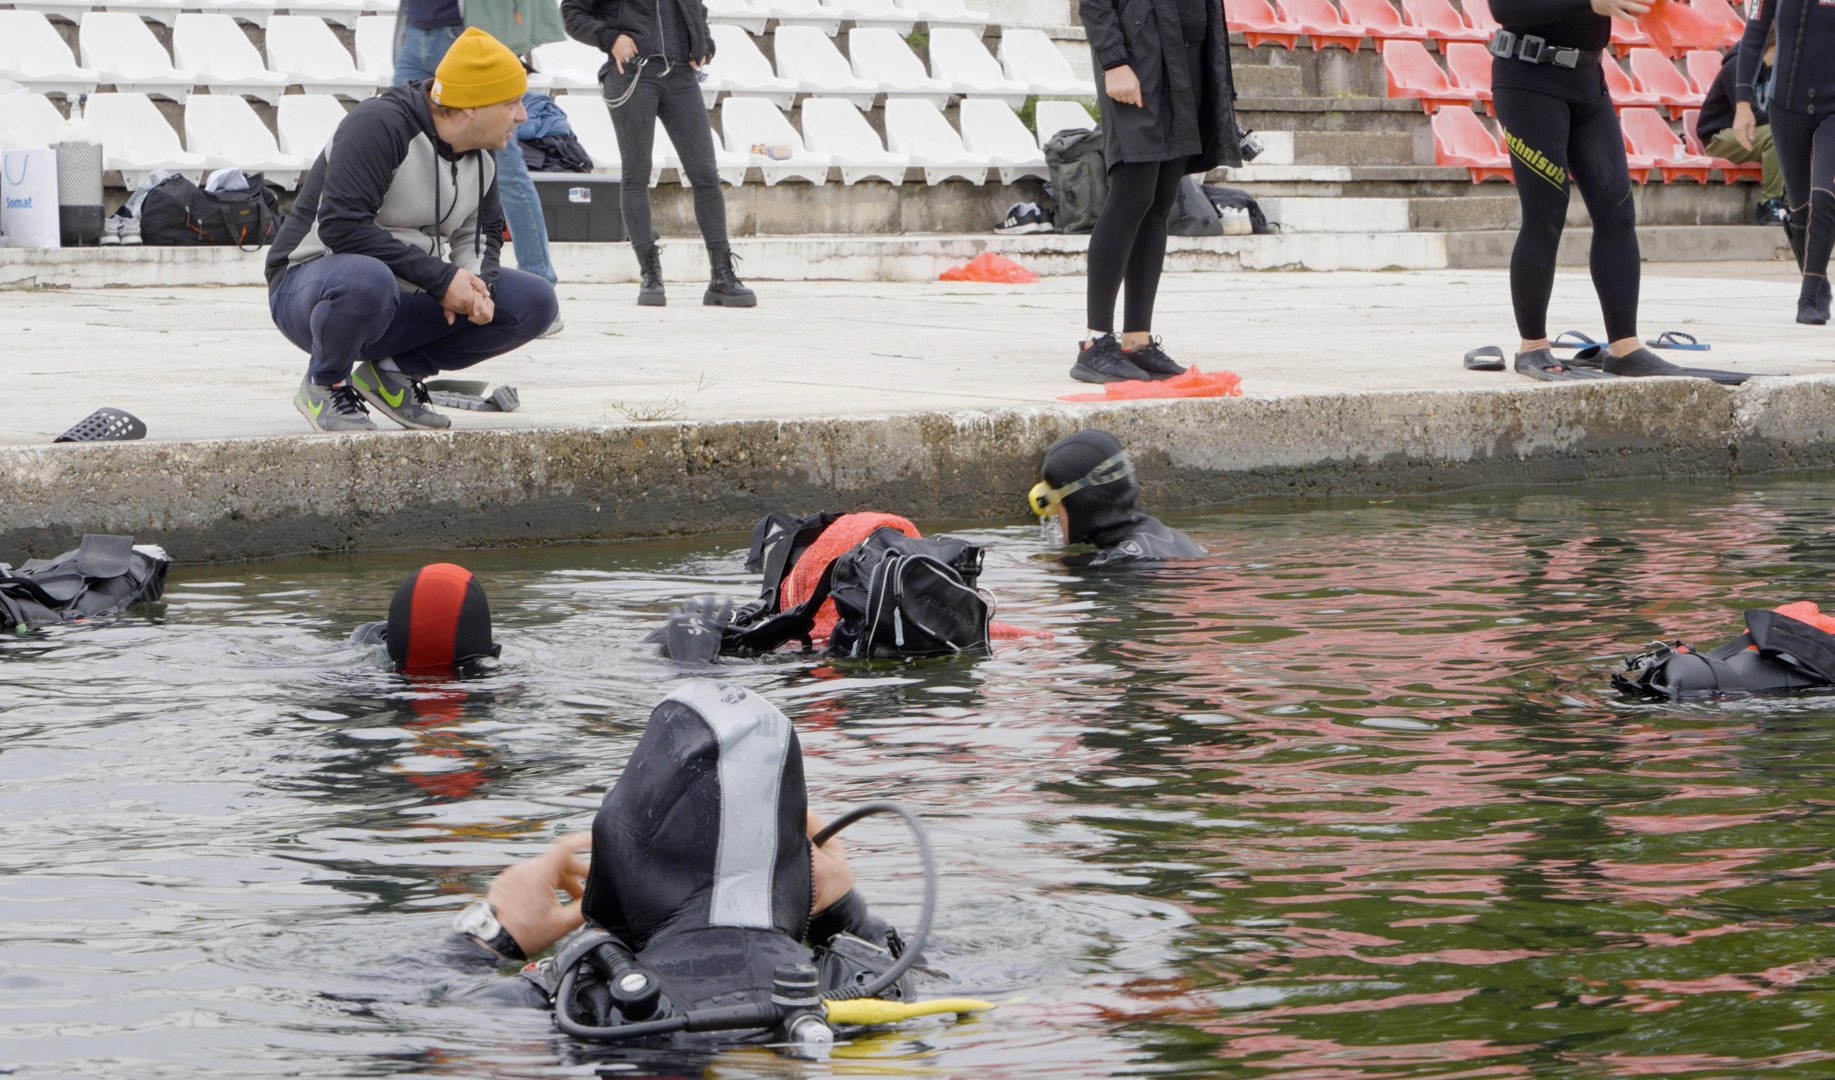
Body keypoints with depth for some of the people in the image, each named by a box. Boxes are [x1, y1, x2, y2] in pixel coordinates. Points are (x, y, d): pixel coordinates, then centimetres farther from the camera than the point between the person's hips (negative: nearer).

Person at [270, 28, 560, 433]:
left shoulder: (479, 158, 7)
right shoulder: (379, 126, -20)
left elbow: (482, 233, 19)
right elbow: (341, 226, -28)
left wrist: (477, 283, -7)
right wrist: (439, 277, -27)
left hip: (409, 300, 8)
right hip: (311, 286, -8)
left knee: (534, 302, -6)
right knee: (367, 279, -44)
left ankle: (393, 372, 3)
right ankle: (324, 384, -13)